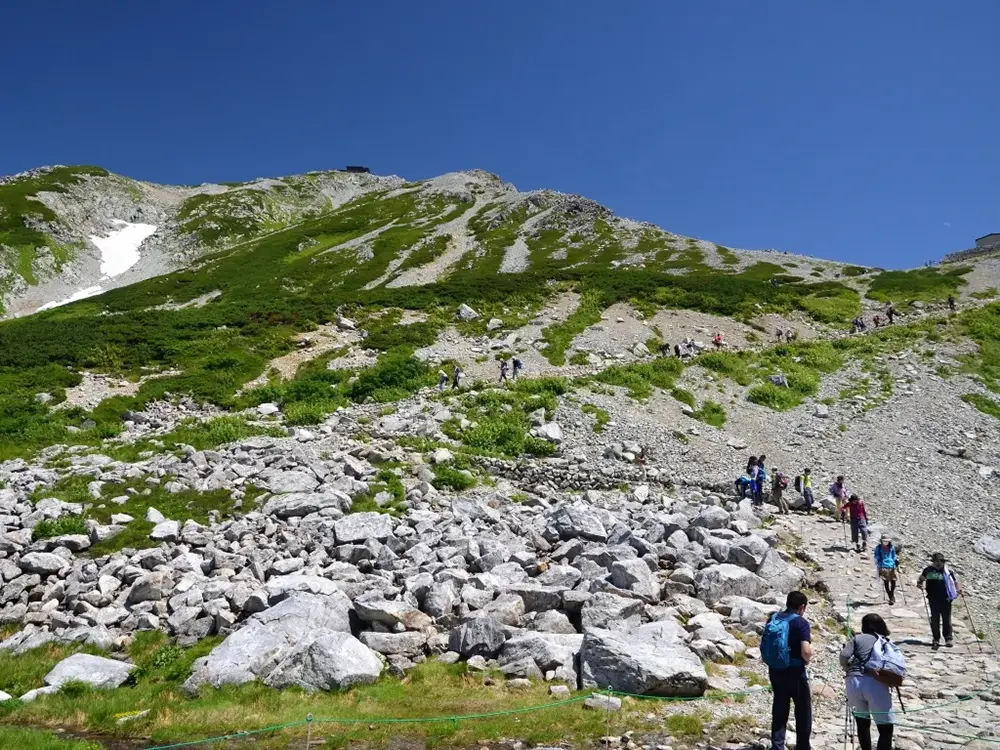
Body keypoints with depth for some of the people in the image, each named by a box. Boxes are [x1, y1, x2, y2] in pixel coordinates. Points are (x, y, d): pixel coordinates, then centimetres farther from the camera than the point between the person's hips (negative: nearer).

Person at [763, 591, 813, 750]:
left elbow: (765, 645, 11)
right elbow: (806, 651, -23)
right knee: (803, 712, 13)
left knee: (779, 711, 15)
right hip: (795, 673, -5)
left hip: (775, 671, 5)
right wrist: (807, 659, -3)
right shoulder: (801, 622, -14)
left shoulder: (772, 619, 4)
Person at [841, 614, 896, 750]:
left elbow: (843, 657, 2)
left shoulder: (857, 638, 18)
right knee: (885, 727, 3)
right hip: (876, 684, -1)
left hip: (854, 681, 1)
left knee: (862, 722, 21)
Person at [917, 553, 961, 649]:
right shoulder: (929, 570, 4)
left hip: (946, 599, -1)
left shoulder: (948, 571, 2)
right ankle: (936, 639, 12)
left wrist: (959, 589, -12)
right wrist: (919, 584, -8)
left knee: (947, 619, 4)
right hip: (933, 599, 1)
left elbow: (955, 582, 7)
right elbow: (921, 579, 13)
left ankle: (948, 638, 15)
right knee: (935, 620, 4)